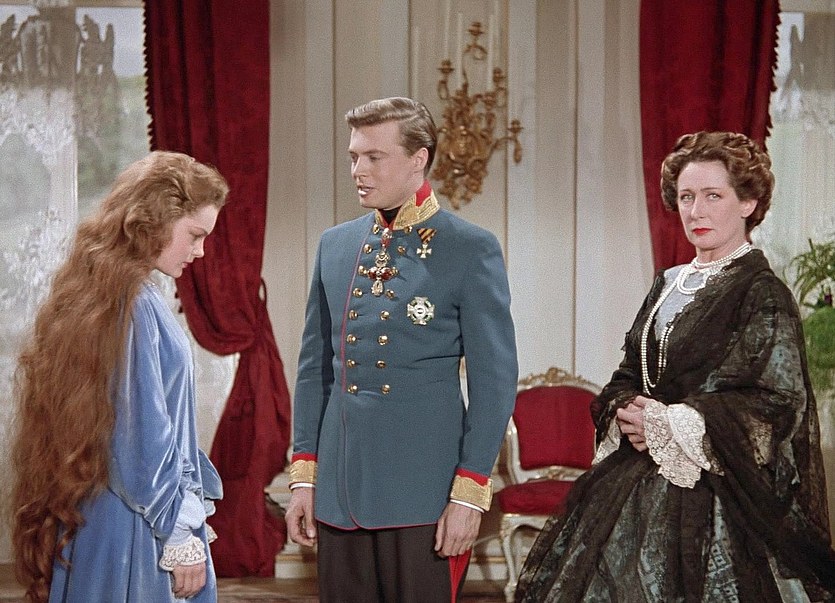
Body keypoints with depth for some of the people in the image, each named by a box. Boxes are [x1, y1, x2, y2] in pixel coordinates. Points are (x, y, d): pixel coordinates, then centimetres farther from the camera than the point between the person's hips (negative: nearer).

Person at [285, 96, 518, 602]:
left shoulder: (471, 250, -4)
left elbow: (495, 380, -7)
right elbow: (315, 366, 15)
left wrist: (470, 492, -11)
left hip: (424, 495, -5)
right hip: (339, 493, 5)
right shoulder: (335, 245, 11)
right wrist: (304, 475, 10)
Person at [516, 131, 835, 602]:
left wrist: (672, 423, -16)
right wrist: (625, 412, -5)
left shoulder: (762, 295, -8)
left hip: (712, 495, -6)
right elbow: (628, 377, 19)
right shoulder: (669, 286, 14)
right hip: (640, 490, 7)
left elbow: (779, 406, -14)